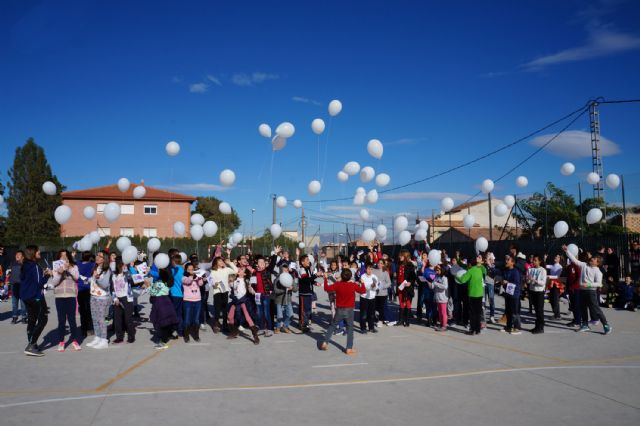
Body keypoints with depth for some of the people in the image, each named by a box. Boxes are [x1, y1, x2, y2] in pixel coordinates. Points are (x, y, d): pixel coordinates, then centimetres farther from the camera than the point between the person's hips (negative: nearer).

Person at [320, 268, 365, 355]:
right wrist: (362, 283, 19)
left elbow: (327, 288, -2)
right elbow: (363, 291, 3)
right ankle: (349, 349, 6)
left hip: (339, 310, 1)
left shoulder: (338, 284, -9)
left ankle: (325, 343, 13)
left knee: (332, 325, 17)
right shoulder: (354, 285, -9)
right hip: (349, 310, -1)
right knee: (350, 329, 8)